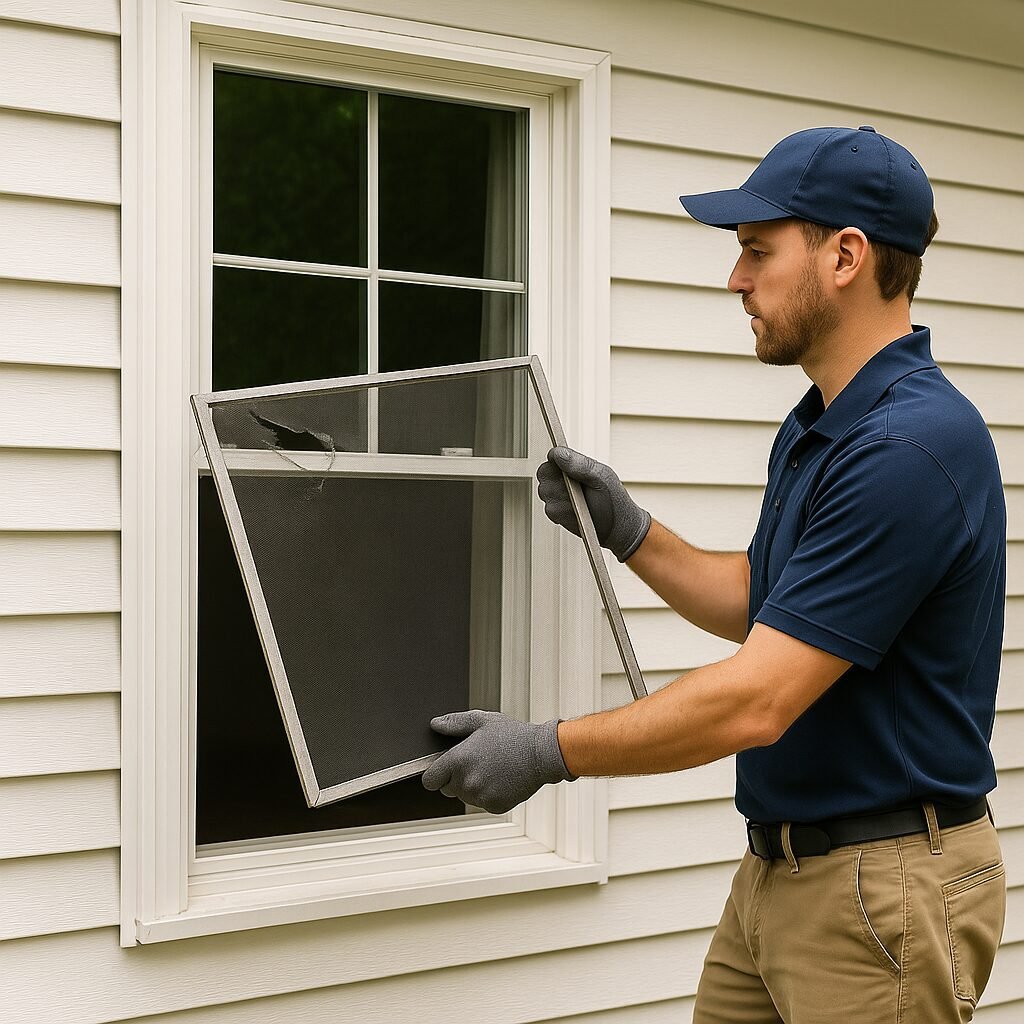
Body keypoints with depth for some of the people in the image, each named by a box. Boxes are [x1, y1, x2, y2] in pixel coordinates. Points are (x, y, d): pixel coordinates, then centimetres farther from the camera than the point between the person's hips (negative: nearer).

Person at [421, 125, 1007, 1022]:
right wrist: (630, 533, 8)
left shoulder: (911, 446, -24)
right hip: (776, 868, 9)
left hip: (883, 886, -9)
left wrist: (546, 753, -19)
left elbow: (756, 701, -26)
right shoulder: (814, 428, 9)